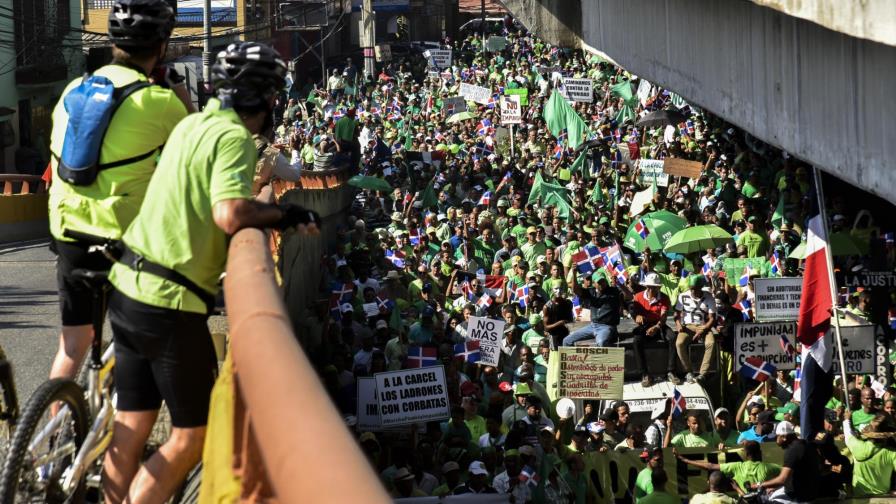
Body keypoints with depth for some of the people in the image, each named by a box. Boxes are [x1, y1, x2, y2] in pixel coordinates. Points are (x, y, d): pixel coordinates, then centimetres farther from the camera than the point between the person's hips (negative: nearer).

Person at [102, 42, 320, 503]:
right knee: (194, 433, 3)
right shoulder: (233, 137, -15)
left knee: (131, 429, 15)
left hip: (129, 288, 8)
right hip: (170, 302, -8)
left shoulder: (193, 124, 11)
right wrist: (286, 214, -13)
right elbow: (231, 215, -29)